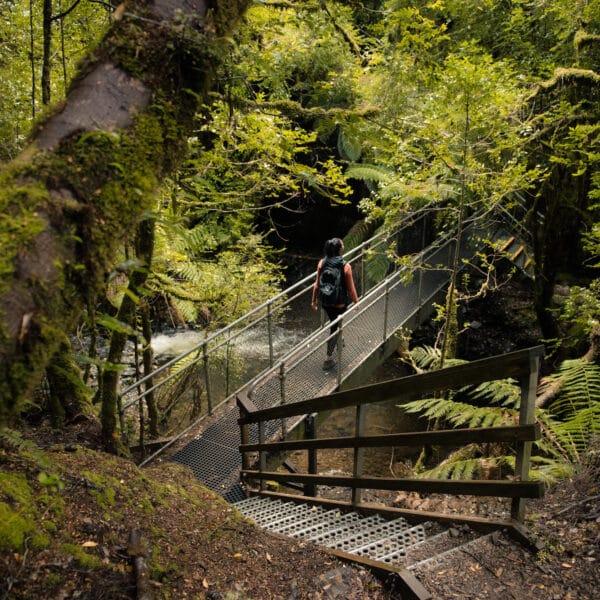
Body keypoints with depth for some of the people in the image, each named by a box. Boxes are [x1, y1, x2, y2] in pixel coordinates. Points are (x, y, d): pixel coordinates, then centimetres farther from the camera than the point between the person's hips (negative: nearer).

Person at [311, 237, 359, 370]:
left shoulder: (322, 263, -11)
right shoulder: (345, 266, -21)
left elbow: (317, 284, -3)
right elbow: (351, 288, -13)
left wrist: (314, 300, 10)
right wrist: (356, 302, 3)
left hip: (325, 301, 4)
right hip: (339, 303, -4)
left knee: (334, 323, 31)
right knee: (335, 328, 11)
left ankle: (338, 339, 56)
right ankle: (328, 358, 16)